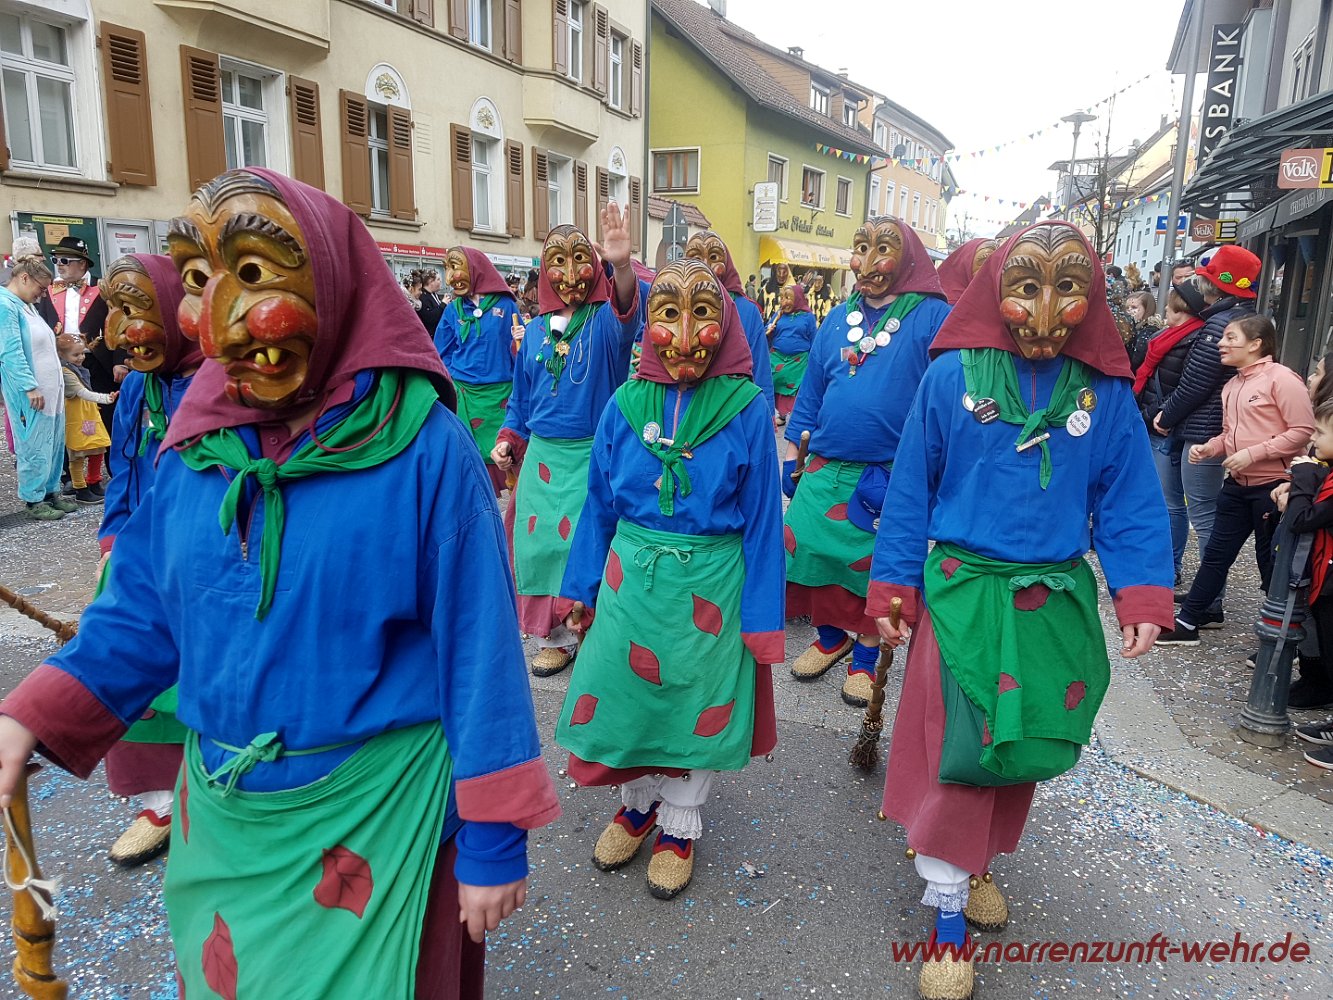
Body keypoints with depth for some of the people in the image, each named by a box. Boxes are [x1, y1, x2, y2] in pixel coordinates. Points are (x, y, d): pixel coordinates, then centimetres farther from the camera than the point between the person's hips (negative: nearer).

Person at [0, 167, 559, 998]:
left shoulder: (421, 447, -19)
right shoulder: (198, 443, -3)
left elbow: (477, 647, -16)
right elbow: (143, 609, 8)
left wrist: (494, 838, -13)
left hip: (375, 812, -5)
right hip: (223, 812, 6)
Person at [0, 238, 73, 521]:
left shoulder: (26, 305, 15)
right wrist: (30, 387, -22)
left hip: (49, 390, 9)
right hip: (29, 393, -9)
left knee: (54, 444, 13)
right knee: (34, 448, -2)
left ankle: (50, 492, 24)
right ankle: (33, 501, 7)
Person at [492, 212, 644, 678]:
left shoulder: (605, 319, -5)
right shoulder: (536, 329, 9)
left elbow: (627, 318, -32)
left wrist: (622, 265, -50)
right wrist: (508, 439, 4)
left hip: (592, 456, -4)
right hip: (541, 456, 5)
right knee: (540, 543, 8)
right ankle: (554, 636, 24)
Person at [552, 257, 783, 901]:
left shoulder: (746, 409, -10)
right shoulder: (626, 405, -3)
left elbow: (761, 518, -6)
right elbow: (599, 503, 6)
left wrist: (761, 618, -6)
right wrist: (580, 586, 9)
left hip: (710, 582, -2)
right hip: (631, 575, 3)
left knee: (697, 701, 12)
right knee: (625, 691, 13)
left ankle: (679, 826, 37)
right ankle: (638, 803, 42)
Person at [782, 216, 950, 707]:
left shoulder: (933, 317, -6)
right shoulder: (838, 320, 10)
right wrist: (792, 457, 12)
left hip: (891, 475, -4)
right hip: (823, 469, 5)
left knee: (876, 569, 6)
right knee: (814, 552, 10)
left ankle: (865, 656, 26)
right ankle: (830, 636, 33)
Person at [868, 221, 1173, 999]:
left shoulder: (1106, 392, -1)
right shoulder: (954, 376, -8)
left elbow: (1129, 502, 3)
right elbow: (910, 489, -4)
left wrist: (1142, 595, -7)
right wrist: (893, 587, -4)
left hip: (1055, 601, 3)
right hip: (963, 592, -3)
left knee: (1024, 746, 16)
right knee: (962, 748, 3)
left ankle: (981, 858, 42)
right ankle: (949, 913, 19)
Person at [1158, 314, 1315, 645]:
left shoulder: (1281, 378, -14)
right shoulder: (1232, 385, 10)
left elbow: (1303, 431, -18)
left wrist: (1253, 454, -22)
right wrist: (1209, 448, 1)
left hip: (1272, 486, -7)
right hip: (1237, 484, 8)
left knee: (1272, 562, 5)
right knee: (1216, 555, 11)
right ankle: (1186, 623, 19)